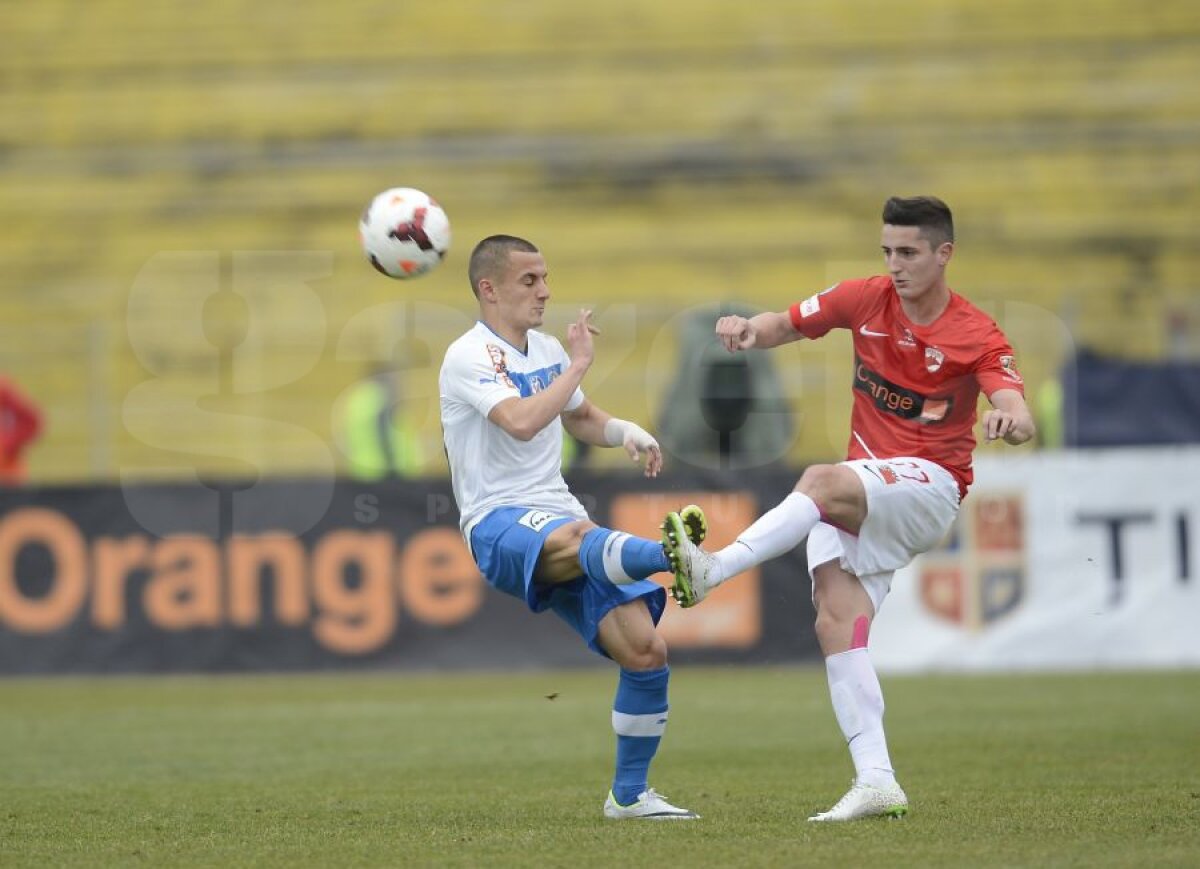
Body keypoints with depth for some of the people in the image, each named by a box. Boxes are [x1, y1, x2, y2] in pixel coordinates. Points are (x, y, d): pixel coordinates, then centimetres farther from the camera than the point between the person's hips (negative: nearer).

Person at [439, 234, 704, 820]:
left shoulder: (547, 349, 17)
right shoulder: (470, 357, -7)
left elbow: (580, 418, 35)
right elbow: (521, 421, -26)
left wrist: (626, 432, 13)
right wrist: (577, 365, -15)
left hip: (560, 517, 8)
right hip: (499, 524, -8)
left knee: (646, 650, -6)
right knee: (577, 537, -42)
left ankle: (629, 794, 7)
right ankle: (678, 555, -74)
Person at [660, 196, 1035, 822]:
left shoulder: (977, 335, -8)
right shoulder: (867, 300, 5)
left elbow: (1017, 414, -20)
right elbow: (784, 326, 11)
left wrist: (1011, 420, -46)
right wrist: (748, 329, -13)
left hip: (930, 486, -5)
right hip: (860, 499, 5)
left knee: (823, 482, -35)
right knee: (836, 623, -14)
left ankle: (712, 570, -41)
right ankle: (876, 781, -17)